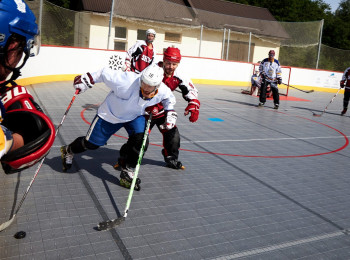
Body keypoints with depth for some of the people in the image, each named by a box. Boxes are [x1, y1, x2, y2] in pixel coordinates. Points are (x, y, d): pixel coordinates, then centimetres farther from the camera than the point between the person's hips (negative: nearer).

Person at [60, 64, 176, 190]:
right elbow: (105, 73, -23)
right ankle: (68, 151, 40)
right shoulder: (126, 82, -39)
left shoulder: (162, 91, -24)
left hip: (135, 116, 3)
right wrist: (86, 79, -17)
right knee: (91, 143, 6)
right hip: (110, 114, -3)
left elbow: (169, 97, 2)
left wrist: (170, 112, -10)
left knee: (140, 138, -23)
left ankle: (127, 172, -4)